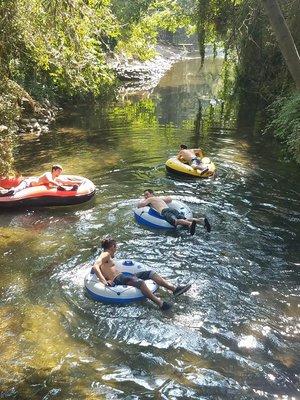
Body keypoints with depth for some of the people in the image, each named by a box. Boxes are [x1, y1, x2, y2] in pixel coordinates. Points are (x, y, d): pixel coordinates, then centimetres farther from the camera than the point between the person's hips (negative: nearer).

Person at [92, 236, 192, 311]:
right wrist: (104, 281, -30)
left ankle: (174, 289, -11)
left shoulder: (108, 256, 25)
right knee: (139, 282, -38)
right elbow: (95, 267, -22)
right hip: (117, 280, -10)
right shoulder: (105, 255, -5)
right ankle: (160, 303, -50)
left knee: (150, 273, 0)